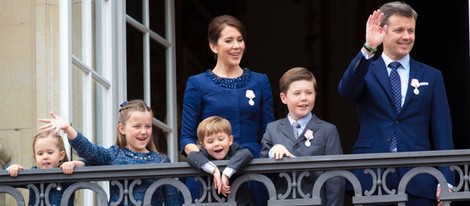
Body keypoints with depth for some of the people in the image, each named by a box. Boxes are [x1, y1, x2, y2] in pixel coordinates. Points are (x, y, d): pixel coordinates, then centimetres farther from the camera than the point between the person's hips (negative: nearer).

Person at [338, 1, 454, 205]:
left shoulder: (431, 77, 11)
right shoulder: (366, 72, 8)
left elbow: (442, 131, 7)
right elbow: (346, 89, -15)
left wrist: (446, 180, -4)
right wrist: (368, 49, -29)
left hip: (417, 182, 1)